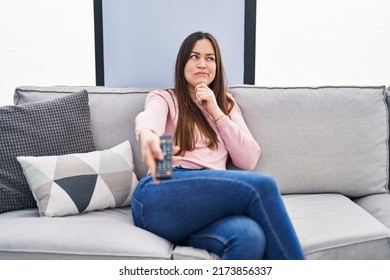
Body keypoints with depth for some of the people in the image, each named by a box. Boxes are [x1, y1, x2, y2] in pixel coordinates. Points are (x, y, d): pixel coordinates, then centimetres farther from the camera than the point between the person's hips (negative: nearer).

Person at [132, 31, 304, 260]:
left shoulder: (227, 104, 26)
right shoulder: (163, 98, 15)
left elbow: (249, 161, 14)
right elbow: (149, 120, -13)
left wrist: (217, 112, 6)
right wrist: (147, 136, -39)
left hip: (211, 199, 3)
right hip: (159, 199, -3)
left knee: (250, 237, -37)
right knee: (260, 185, -29)